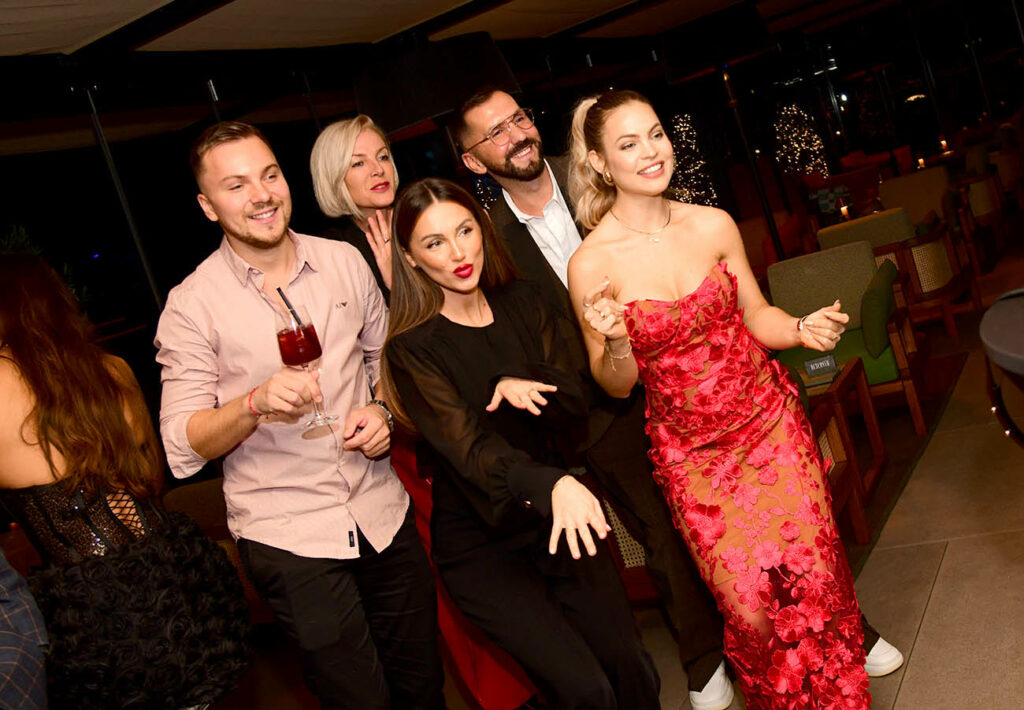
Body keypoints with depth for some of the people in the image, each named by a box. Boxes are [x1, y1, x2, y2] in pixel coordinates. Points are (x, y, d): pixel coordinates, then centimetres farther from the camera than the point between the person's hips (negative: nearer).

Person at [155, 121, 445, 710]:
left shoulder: (344, 261, 2)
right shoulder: (192, 305, -9)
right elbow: (183, 449, -11)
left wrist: (383, 410, -3)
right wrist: (257, 403, -28)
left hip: (384, 513, 4)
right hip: (286, 537, -4)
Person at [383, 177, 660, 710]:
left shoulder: (521, 306, 3)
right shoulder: (411, 350, -12)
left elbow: (573, 403, 2)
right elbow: (469, 446, -25)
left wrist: (518, 385, -20)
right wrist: (552, 483, -43)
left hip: (558, 523, 4)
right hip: (479, 542, -4)